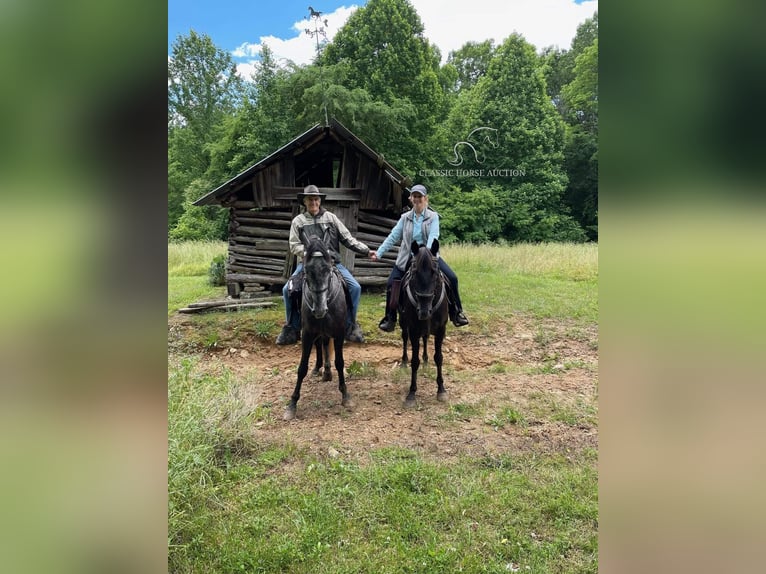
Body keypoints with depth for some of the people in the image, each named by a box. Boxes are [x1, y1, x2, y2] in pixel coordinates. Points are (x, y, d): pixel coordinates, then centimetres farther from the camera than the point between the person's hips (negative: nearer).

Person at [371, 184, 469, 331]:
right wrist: (379, 253, -9)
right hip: (407, 258, 1)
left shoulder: (433, 216, -1)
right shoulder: (405, 218, 5)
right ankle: (390, 319, 10)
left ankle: (456, 313, 5)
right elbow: (393, 237, 1)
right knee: (391, 284, -9)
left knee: (451, 278, -14)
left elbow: (433, 237, -15)